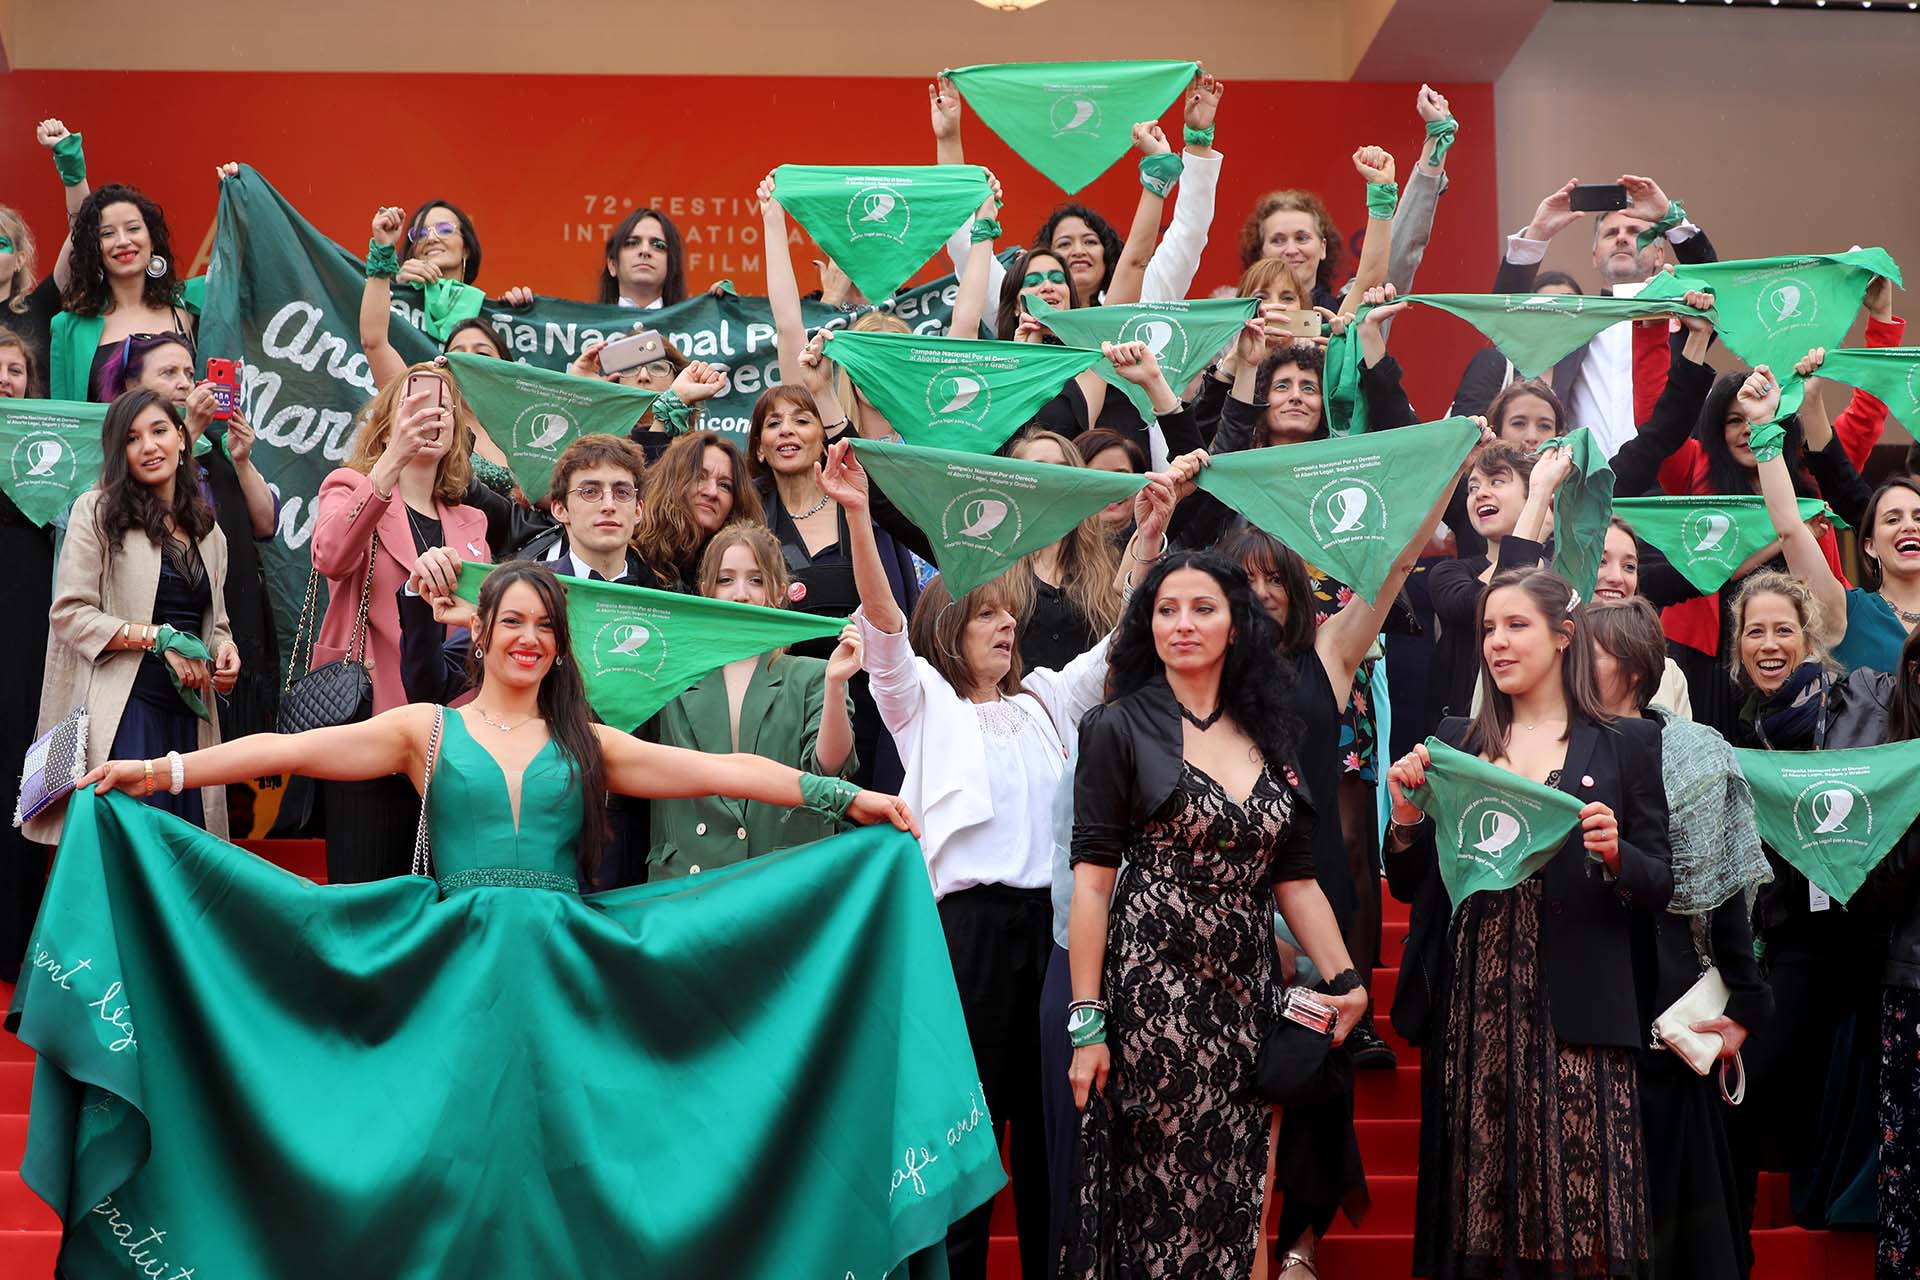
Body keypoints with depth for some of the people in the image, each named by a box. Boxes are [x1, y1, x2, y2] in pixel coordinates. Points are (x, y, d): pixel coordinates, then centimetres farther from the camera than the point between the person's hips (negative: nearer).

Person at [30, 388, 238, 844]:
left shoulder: (207, 530, 18)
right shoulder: (97, 511, 1)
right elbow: (69, 613, -7)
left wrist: (224, 650, 1)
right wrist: (158, 638, -14)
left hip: (189, 711, 5)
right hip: (123, 706, -5)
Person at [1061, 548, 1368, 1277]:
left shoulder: (1269, 737, 12)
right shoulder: (1121, 728, -2)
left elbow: (1294, 880, 14)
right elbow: (1092, 881, -7)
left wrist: (1346, 979, 5)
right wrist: (1086, 1022, -13)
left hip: (1246, 994, 4)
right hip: (1151, 991, -4)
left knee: (1232, 1197, 5)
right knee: (1159, 1191, -2)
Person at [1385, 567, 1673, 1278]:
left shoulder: (1626, 744, 5)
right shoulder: (1455, 741, 10)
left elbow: (1660, 890, 4)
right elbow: (1408, 884, 11)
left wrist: (1614, 853, -15)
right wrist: (1406, 815, -7)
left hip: (1574, 1012, -2)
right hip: (1474, 1010, 2)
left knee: (1578, 1211, -3)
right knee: (1477, 1211, 2)